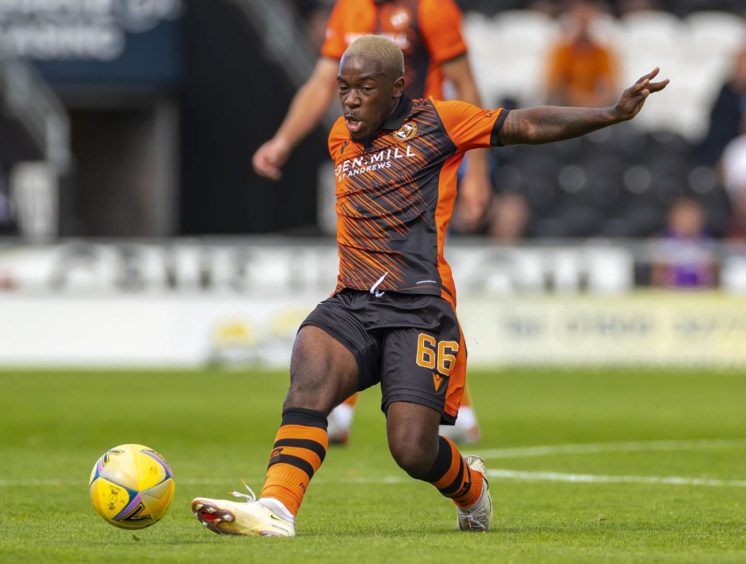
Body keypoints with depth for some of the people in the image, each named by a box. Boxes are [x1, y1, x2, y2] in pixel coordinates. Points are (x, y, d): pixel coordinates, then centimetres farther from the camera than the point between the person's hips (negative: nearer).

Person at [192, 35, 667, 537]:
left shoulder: (434, 121, 6)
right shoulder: (339, 139, 22)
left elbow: (527, 126, 4)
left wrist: (612, 114, -3)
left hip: (419, 308, -4)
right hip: (352, 306, 4)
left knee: (414, 450, -13)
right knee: (310, 375, -30)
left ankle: (470, 485, 23)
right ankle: (275, 510, -42)